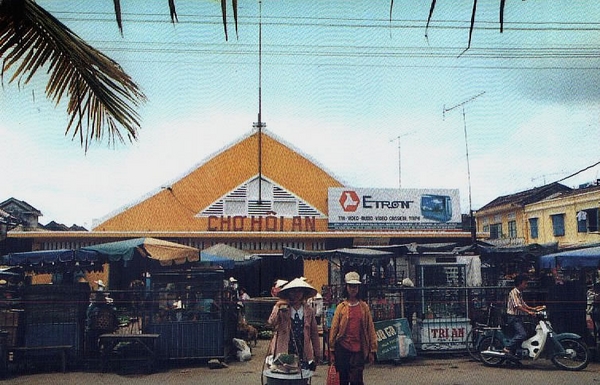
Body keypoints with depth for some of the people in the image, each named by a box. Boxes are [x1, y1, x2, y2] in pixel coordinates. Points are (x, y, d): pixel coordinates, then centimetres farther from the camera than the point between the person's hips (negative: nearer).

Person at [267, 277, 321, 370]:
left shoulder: (309, 311, 7)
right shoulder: (281, 309, 1)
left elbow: (314, 334, 12)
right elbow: (271, 323, -16)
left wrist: (317, 355, 13)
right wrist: (278, 308, -28)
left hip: (303, 356, 2)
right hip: (284, 354, -1)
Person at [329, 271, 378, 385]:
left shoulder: (364, 307, 5)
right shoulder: (341, 307, 3)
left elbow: (370, 329, 6)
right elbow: (334, 329, 4)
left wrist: (372, 350, 2)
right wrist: (332, 350, 3)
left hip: (358, 350, -1)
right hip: (342, 349, 1)